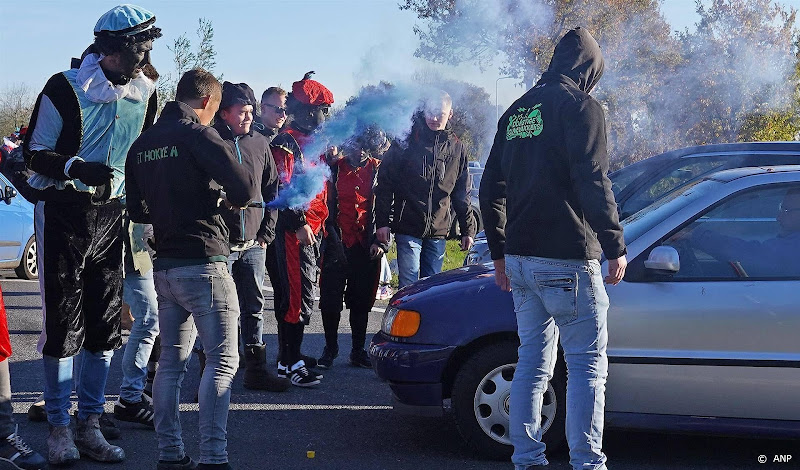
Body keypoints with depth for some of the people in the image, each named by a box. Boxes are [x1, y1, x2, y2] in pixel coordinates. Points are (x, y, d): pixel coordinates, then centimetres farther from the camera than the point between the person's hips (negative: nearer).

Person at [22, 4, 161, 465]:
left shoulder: (145, 91, 6)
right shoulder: (66, 88, -9)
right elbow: (35, 154, -6)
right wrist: (78, 168, -23)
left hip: (111, 215, 5)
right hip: (64, 214, -5)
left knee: (105, 324, 6)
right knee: (63, 322, -2)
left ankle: (90, 425, 16)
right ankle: (60, 427, 10)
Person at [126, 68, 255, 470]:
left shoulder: (142, 143, 12)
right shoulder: (199, 135, -10)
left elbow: (137, 210, 16)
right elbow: (242, 190, -16)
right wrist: (230, 198, 6)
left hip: (164, 266, 7)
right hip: (203, 263, -7)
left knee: (171, 360, 12)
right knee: (222, 360, -4)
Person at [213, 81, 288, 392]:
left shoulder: (260, 144, 11)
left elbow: (272, 190, 15)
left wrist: (267, 232, 7)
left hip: (254, 244, 5)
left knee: (254, 308, 11)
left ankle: (257, 369, 19)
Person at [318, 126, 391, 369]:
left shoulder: (378, 171, 4)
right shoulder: (335, 169, 2)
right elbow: (326, 206, 3)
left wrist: (380, 241, -4)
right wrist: (331, 238, -7)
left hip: (366, 246, 1)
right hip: (337, 243, 0)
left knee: (362, 300, 7)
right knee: (330, 299, 2)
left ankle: (358, 350, 19)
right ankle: (330, 348, 18)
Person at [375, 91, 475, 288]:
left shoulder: (457, 148, 10)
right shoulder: (408, 140, 0)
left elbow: (461, 194, 17)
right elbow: (385, 183, 0)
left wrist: (468, 229, 15)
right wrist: (382, 222, -6)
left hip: (439, 231, 3)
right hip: (408, 228, -3)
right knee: (408, 287, -7)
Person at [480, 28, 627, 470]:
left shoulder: (516, 111, 16)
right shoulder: (580, 106, -7)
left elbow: (490, 189, 18)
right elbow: (593, 182, -16)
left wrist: (500, 253, 23)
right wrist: (615, 247, -9)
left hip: (520, 259, 7)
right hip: (566, 259, -7)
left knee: (532, 362, 12)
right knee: (587, 364, -2)